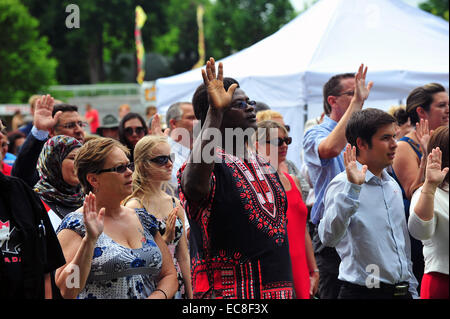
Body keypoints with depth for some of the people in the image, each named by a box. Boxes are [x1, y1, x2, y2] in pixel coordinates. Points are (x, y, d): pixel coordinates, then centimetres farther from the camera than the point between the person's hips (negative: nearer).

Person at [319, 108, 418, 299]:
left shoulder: (393, 185, 14)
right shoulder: (342, 184, -11)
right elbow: (328, 238, -27)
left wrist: (412, 290, 18)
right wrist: (352, 188, -31)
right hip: (363, 292, -7)